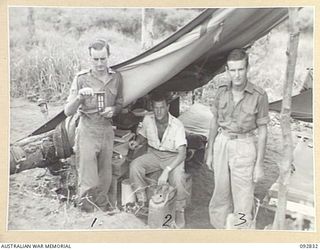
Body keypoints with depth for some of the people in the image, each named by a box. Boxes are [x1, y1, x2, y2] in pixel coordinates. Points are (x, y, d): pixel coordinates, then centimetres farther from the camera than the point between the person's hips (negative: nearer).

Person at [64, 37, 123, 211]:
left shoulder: (116, 78, 3)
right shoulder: (81, 79, -7)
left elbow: (119, 103, 17)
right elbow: (67, 111, -8)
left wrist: (113, 109, -7)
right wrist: (78, 97, -28)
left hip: (107, 131, 4)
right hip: (88, 132, -4)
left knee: (105, 178, 12)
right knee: (88, 182, -4)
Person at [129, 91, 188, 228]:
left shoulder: (177, 125, -22)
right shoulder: (147, 120, -7)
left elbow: (182, 153, -27)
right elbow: (143, 135, 16)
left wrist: (166, 171, -39)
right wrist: (137, 142, -9)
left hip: (172, 157, -4)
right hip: (153, 154, 4)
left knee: (178, 178, -33)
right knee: (134, 166, -25)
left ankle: (180, 211, -6)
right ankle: (142, 202, -9)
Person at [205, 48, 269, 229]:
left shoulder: (259, 96, -13)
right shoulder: (222, 91, -2)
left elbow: (262, 131, -8)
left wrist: (260, 164, -8)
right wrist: (209, 151, 11)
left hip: (244, 147, -4)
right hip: (221, 143, 4)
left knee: (243, 199, 1)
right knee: (221, 193, 16)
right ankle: (220, 228, 35)